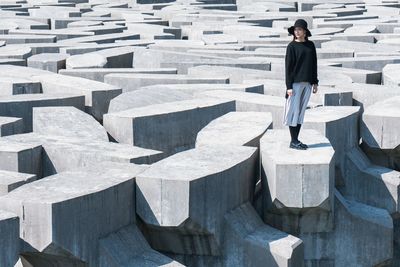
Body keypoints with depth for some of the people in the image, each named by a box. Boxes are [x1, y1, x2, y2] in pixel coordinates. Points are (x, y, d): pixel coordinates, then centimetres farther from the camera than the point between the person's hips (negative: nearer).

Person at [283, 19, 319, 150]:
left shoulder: (310, 45, 9)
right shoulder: (292, 46, -5)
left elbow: (314, 64, 14)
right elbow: (288, 66, -7)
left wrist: (315, 82, 10)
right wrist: (289, 86, -12)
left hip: (307, 83, 5)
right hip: (295, 83, -5)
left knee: (301, 111, 8)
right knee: (293, 111, -3)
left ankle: (296, 140, 13)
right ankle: (293, 141, 0)